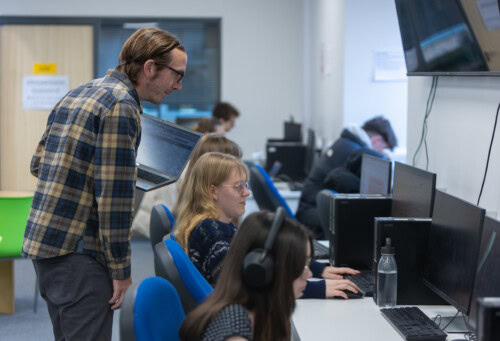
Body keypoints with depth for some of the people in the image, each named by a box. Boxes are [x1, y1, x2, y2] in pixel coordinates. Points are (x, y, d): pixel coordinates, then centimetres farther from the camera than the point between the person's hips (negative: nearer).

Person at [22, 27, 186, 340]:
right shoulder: (121, 106, -13)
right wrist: (121, 270, -11)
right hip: (78, 251, -10)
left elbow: (38, 164, 21)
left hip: (42, 242, 10)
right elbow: (115, 194, -17)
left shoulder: (77, 94, 16)